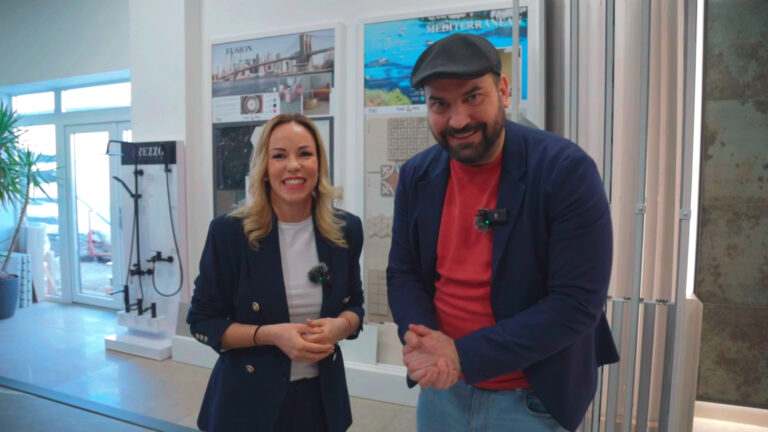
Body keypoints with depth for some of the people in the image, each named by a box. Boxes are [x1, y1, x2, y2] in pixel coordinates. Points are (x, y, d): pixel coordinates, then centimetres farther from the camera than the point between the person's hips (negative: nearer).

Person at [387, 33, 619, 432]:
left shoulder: (566, 169, -18)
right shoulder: (417, 176, -3)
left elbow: (578, 303, -21)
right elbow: (402, 274, 2)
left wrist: (464, 355, -22)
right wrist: (421, 337, -18)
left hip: (532, 399, -3)